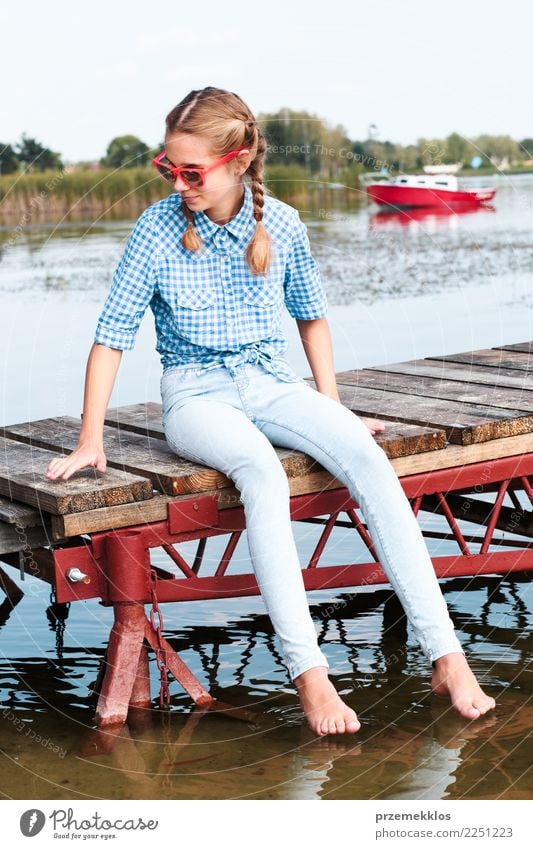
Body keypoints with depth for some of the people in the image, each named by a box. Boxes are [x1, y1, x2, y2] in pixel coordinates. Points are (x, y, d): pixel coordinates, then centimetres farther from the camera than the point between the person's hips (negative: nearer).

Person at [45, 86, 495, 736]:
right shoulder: (158, 228, -8)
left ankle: (445, 655, -27)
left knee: (366, 456, -26)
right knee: (263, 472, -37)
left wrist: (332, 409, 9)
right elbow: (112, 336, -5)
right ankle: (308, 673, -38)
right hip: (196, 395, -2)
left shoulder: (282, 225, -1)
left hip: (271, 383, 3)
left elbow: (311, 316, 14)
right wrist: (90, 440, -8)